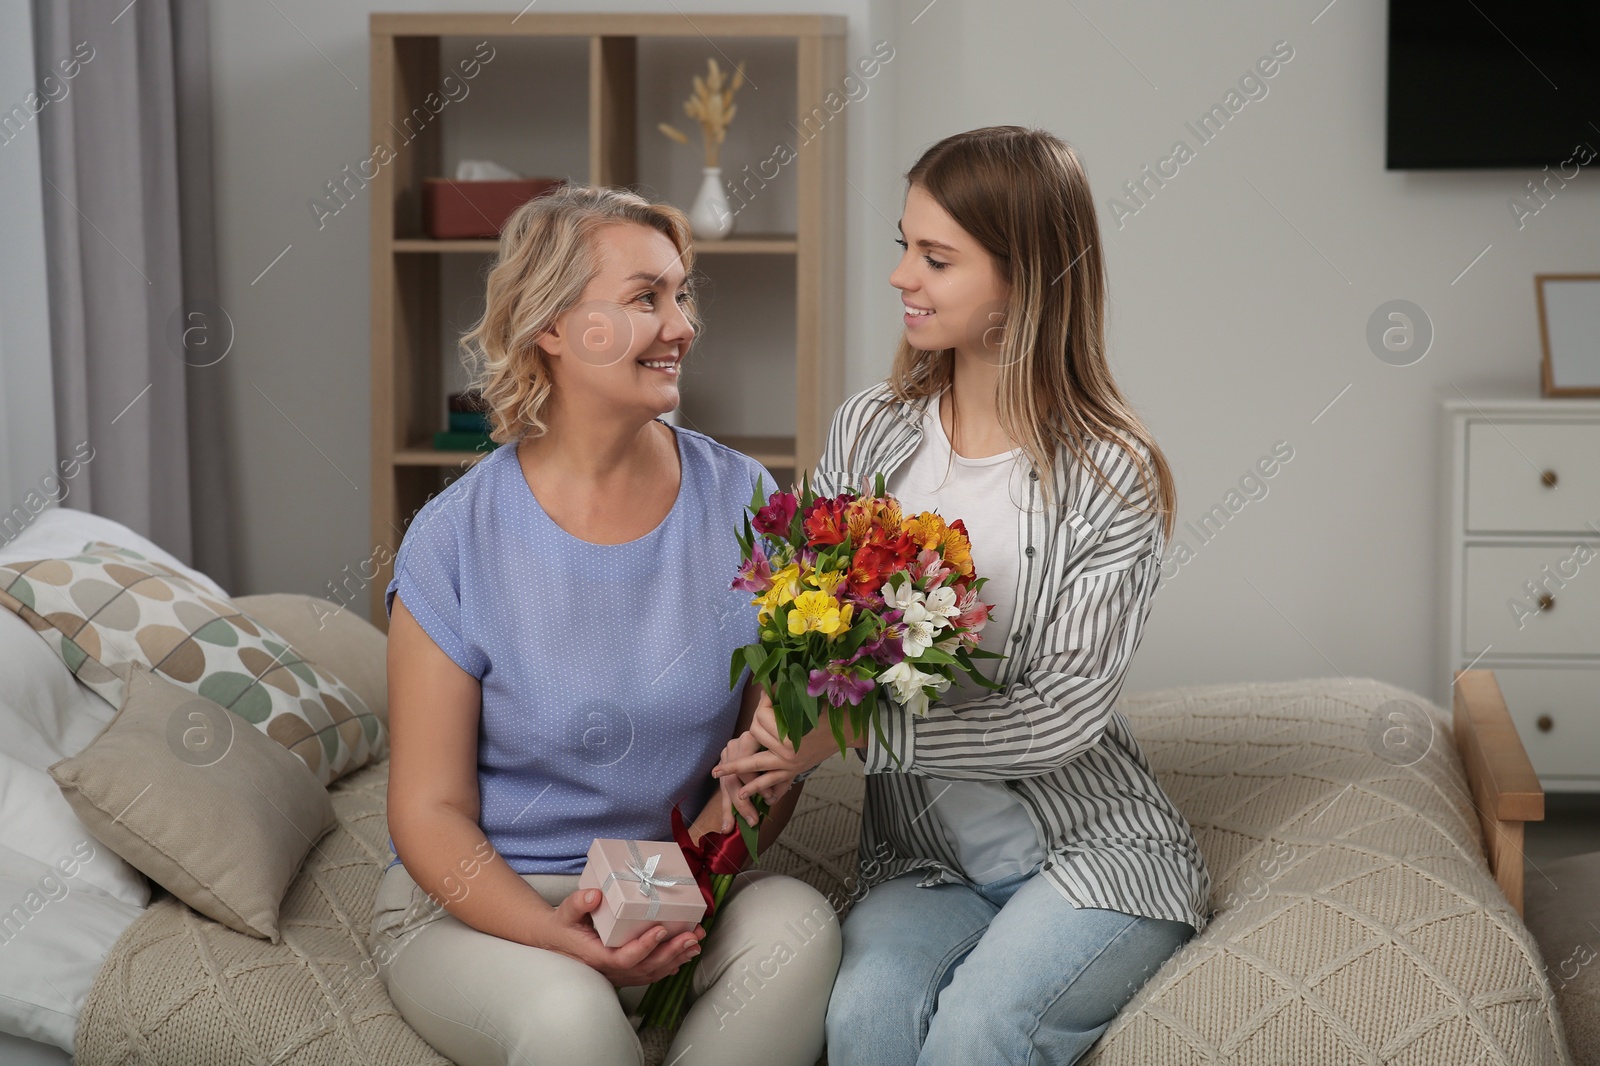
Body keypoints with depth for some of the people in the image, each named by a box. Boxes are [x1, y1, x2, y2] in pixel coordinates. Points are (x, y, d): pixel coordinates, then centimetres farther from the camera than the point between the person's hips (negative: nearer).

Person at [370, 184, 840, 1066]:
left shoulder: (741, 503, -1)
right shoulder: (455, 540, -10)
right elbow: (430, 812, -7)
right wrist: (560, 935, -24)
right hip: (480, 897, -3)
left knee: (798, 923, -26)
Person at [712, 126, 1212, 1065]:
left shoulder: (1115, 476, -9)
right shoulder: (869, 432, 4)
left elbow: (1063, 716, -16)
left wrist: (852, 733, -22)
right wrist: (768, 750, -14)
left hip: (1097, 850, -3)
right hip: (922, 858, 3)